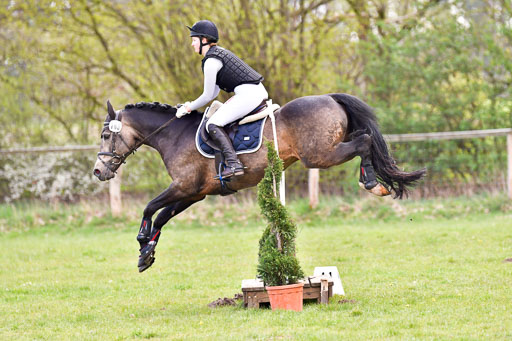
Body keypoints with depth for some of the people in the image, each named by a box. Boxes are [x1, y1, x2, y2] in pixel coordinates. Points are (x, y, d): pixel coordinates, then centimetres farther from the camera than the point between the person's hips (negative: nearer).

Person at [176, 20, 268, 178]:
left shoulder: (211, 61, -10)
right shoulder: (220, 53, 21)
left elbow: (207, 96, -8)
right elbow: (214, 92, 25)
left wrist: (189, 108, 6)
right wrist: (191, 104, 22)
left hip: (248, 94, -11)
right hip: (259, 92, 11)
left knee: (213, 125, -12)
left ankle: (233, 164, -26)